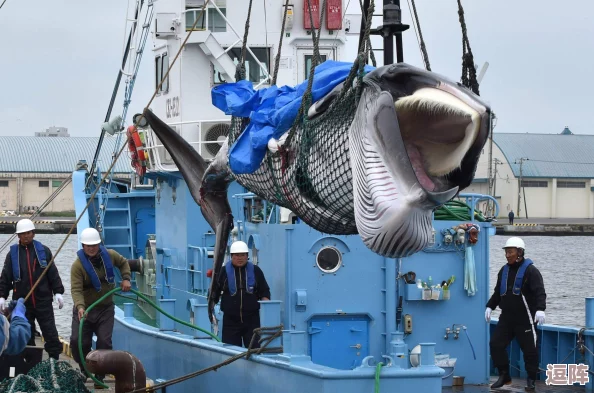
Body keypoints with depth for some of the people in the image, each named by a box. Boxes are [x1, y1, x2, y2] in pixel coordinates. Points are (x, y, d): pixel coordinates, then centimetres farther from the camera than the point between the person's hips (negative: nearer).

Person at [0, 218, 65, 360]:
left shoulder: (43, 251, 4)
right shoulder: (13, 254, 5)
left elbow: (53, 274, 4)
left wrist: (58, 292, -3)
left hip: (43, 301, -1)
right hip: (22, 302, 1)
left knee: (51, 335, -1)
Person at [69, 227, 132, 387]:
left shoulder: (109, 255, -6)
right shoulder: (78, 265, -21)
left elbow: (123, 263, 16)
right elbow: (76, 289, -29)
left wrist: (126, 279, 0)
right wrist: (80, 307, -46)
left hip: (105, 308, 2)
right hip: (84, 310, -2)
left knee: (104, 342, -6)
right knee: (77, 341, -7)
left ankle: (99, 376, 6)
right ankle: (85, 369, 21)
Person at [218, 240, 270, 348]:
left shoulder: (255, 271, 6)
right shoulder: (223, 272, 3)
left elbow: (265, 291, 11)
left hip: (252, 319, 1)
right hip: (230, 320, 0)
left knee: (254, 348, -3)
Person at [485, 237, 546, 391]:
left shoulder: (530, 271, -10)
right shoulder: (504, 271, 13)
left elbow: (540, 292, -19)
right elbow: (498, 292, 24)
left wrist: (540, 309, -32)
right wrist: (490, 306, 17)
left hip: (525, 318, -6)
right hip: (507, 317, 6)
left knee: (529, 348, -1)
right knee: (496, 344, 0)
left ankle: (531, 379, 13)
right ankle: (504, 376, 12)